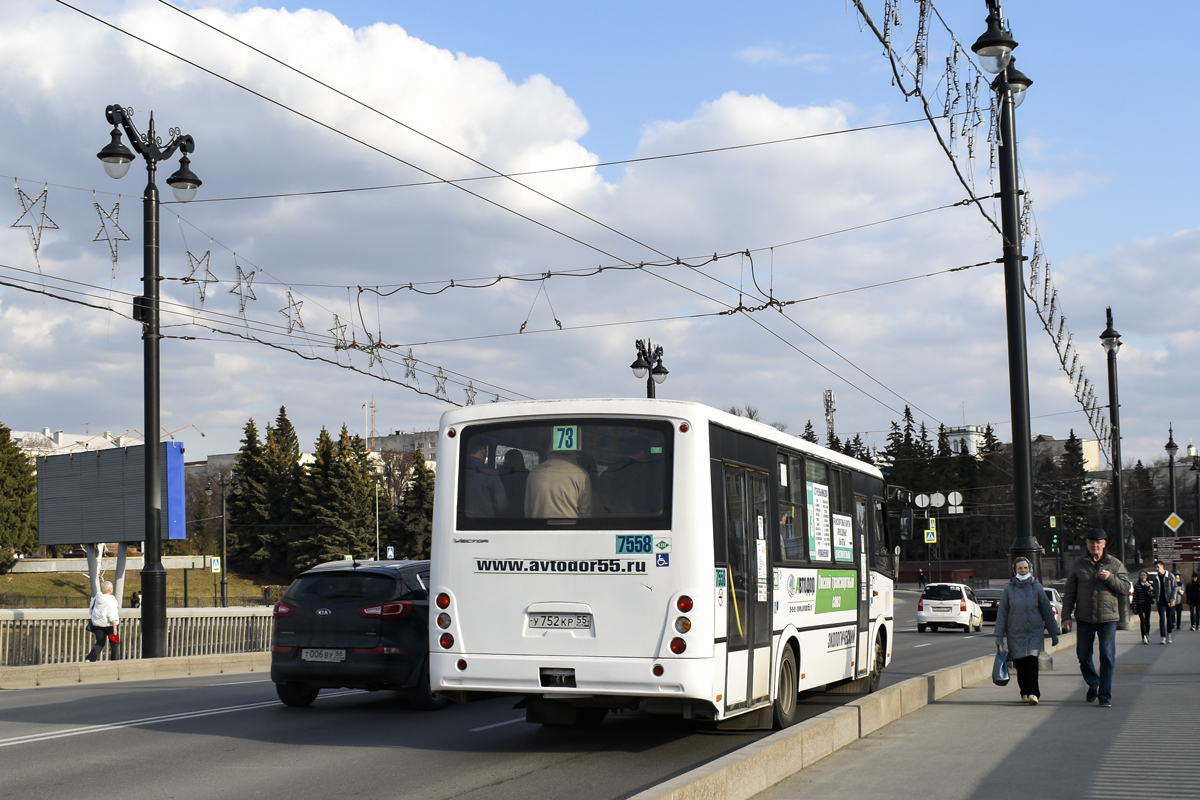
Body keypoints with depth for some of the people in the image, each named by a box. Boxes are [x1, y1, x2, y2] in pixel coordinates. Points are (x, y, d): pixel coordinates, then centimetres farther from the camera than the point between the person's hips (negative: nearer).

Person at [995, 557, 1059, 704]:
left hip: (1034, 632, -1)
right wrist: (999, 637, 1)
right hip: (1015, 633, 1)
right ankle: (1025, 693, 16)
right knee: (1020, 665, 2)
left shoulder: (1036, 587, 2)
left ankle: (1033, 693, -14)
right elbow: (1002, 614, 4)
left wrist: (1054, 633, 7)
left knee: (1032, 661, -14)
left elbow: (1047, 612, 7)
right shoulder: (1009, 589, 2)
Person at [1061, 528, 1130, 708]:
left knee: (1107, 657, -6)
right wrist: (1066, 616, 0)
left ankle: (1105, 696, 1)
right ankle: (1093, 684, 33)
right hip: (1084, 618, 1)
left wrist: (1110, 578, -17)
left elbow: (1125, 588, 0)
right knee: (1083, 656, 8)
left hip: (1108, 618, -1)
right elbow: (1069, 592, 6)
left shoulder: (1115, 565, 4)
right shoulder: (1078, 565, 5)